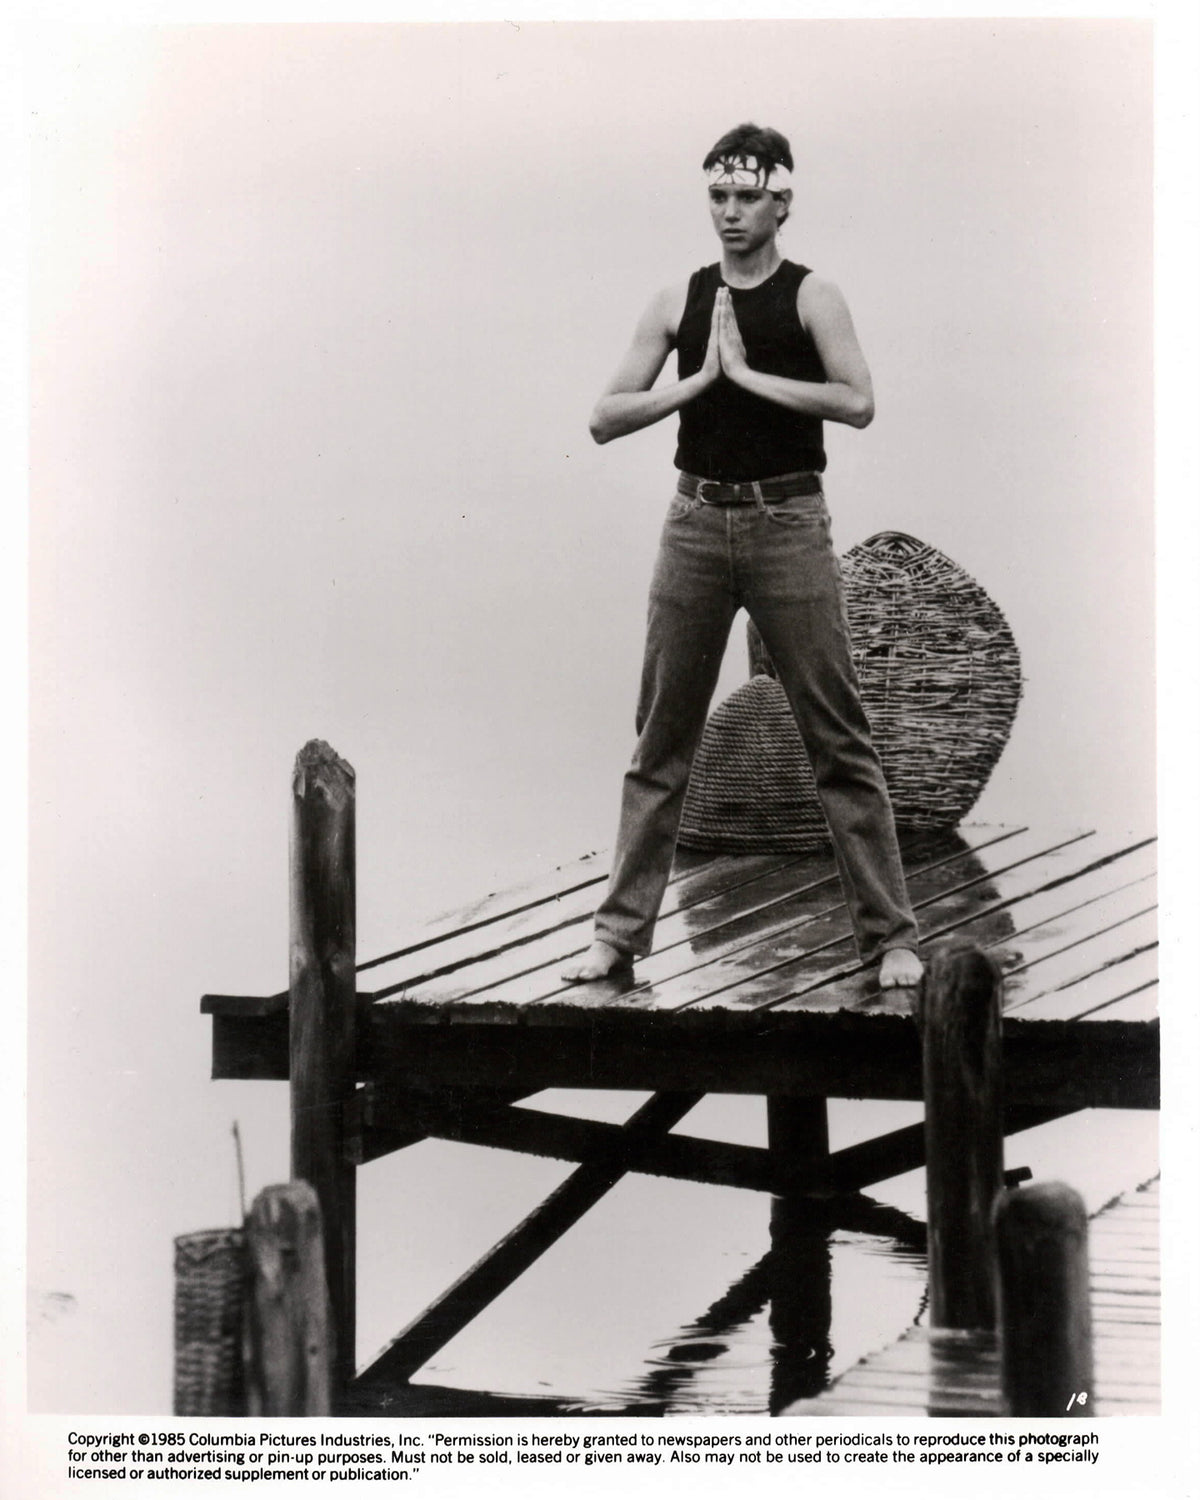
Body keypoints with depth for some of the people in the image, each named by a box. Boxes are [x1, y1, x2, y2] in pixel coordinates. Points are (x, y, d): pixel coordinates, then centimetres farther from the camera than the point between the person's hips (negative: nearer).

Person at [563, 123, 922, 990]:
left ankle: (890, 934, 6)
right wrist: (699, 380, -8)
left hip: (787, 521, -3)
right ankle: (621, 933, 14)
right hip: (697, 520, 3)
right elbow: (606, 419, 3)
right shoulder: (679, 302, 8)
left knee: (838, 739, -1)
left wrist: (750, 374, -14)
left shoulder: (811, 297, 0)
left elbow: (858, 403, -16)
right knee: (662, 739, 7)